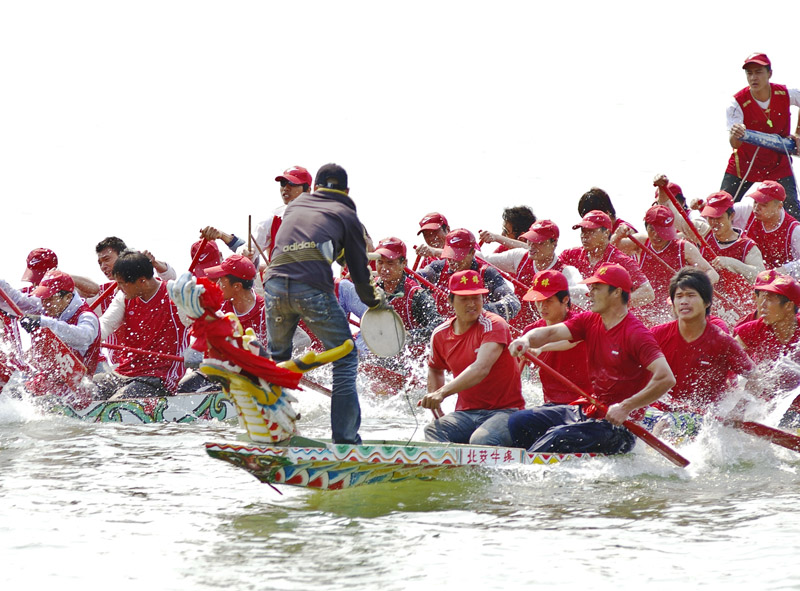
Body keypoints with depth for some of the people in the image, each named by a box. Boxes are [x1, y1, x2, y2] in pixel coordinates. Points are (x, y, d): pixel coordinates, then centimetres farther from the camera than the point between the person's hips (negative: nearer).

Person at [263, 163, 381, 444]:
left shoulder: (294, 205, 29)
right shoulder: (347, 215, 18)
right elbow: (358, 268, 18)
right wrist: (372, 301, 34)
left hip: (274, 282, 4)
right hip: (313, 288, -4)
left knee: (277, 357, 23)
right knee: (345, 358, 7)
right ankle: (344, 437, -1)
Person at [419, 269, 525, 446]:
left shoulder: (494, 325, -11)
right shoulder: (440, 335, 8)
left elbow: (481, 369, -29)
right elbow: (435, 369, 31)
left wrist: (442, 393, -40)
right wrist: (435, 406, 13)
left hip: (505, 410, -5)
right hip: (466, 413, 5)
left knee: (481, 440, -38)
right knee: (431, 430, -28)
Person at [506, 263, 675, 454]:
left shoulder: (636, 334, -16)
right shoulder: (589, 322, 7)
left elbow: (667, 379, -25)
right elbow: (551, 333, -4)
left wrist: (626, 408, -26)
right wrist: (526, 340, -27)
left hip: (617, 425, -8)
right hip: (586, 410, 8)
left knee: (557, 437, -30)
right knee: (519, 422, -3)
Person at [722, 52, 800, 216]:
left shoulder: (786, 94, -15)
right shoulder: (737, 103, -21)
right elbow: (735, 144, -31)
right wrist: (735, 135, -55)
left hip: (779, 165, 1)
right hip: (744, 164, -1)